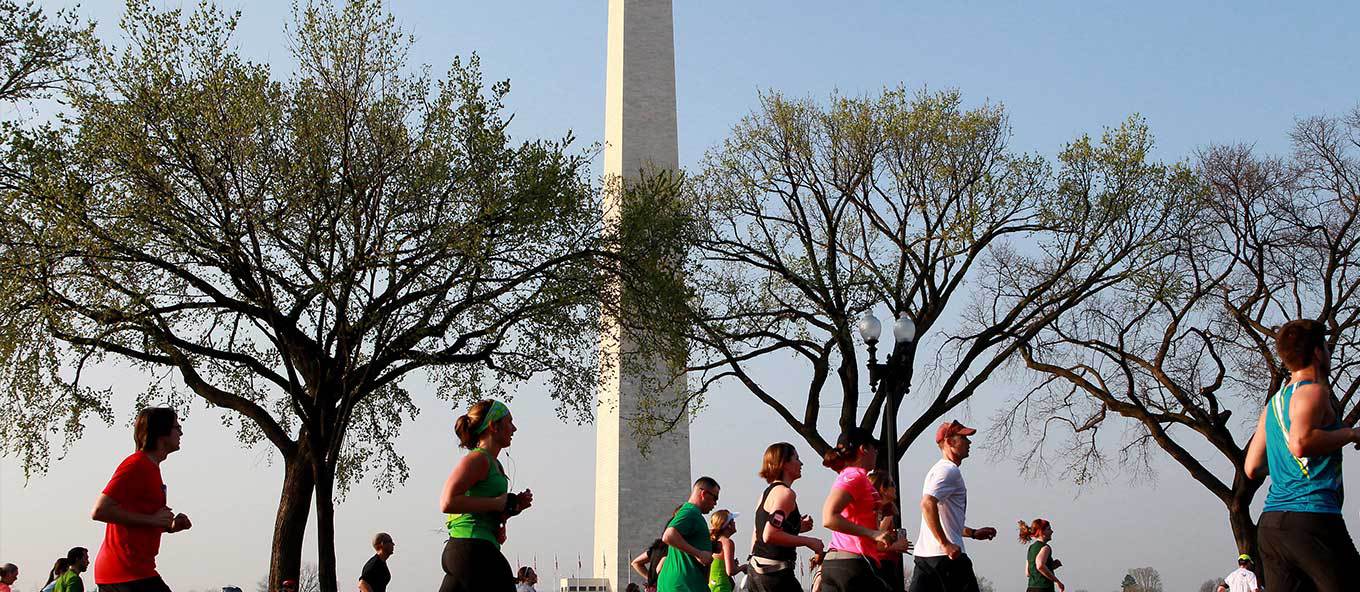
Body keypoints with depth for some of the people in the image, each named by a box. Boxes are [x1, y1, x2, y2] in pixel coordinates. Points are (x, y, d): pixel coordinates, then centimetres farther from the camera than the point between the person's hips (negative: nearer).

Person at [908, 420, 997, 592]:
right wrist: (945, 543, -24)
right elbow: (927, 504, -25)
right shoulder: (949, 470, -9)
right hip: (946, 554, -9)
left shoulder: (939, 469, 24)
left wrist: (973, 533, 29)